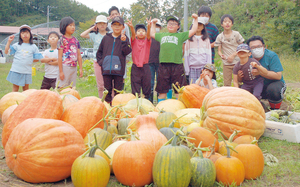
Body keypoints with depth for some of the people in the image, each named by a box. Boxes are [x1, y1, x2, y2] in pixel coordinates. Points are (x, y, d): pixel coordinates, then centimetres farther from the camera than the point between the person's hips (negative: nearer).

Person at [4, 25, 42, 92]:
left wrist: (28, 60, -1)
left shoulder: (33, 47, 4)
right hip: (16, 70, 0)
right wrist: (9, 41, -5)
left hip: (27, 71, 0)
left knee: (26, 90, 12)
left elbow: (37, 59, 6)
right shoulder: (17, 45, 3)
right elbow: (6, 52, -1)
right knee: (15, 89, 8)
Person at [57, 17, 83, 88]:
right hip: (65, 67, -6)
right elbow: (60, 56, -9)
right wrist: (61, 71, -13)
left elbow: (79, 55, 12)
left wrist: (80, 68, 8)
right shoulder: (62, 40, -6)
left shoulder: (75, 40, 10)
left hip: (74, 68, 6)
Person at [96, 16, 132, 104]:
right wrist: (100, 61, 4)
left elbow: (127, 51, -9)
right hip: (106, 69, 2)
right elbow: (99, 52, 17)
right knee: (107, 90, 8)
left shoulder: (124, 38, 4)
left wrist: (123, 41, -20)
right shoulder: (106, 37, 10)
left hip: (118, 69, -2)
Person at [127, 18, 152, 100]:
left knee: (147, 86, 5)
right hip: (135, 67, 0)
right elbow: (133, 34, -13)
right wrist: (131, 27, -35)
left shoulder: (147, 41, 7)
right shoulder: (134, 41, 7)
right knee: (135, 88, 1)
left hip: (145, 67, 0)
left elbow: (148, 35, -13)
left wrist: (149, 27, -35)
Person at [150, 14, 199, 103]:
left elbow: (193, 31, 9)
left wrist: (195, 19, 12)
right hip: (163, 65, 3)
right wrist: (153, 23, 42)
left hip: (177, 65, -3)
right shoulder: (162, 35, 22)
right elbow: (152, 34, 38)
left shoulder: (180, 35, 11)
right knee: (162, 91, 7)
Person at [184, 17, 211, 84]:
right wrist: (187, 70, 3)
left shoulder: (206, 39, 11)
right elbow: (186, 55, 9)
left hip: (203, 67, 0)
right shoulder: (190, 39, 10)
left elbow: (208, 54, 9)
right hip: (192, 68, 0)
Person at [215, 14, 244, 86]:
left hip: (237, 62, 0)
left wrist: (233, 55, -11)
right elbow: (219, 50, 2)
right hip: (226, 63, 1)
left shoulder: (236, 34, 1)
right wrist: (221, 55, -21)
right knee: (227, 83, 2)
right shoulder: (220, 37, 3)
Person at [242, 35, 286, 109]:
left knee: (273, 89, -38)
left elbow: (278, 76, -24)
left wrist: (260, 73, -31)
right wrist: (241, 77, -22)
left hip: (274, 83, -4)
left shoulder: (271, 56, -15)